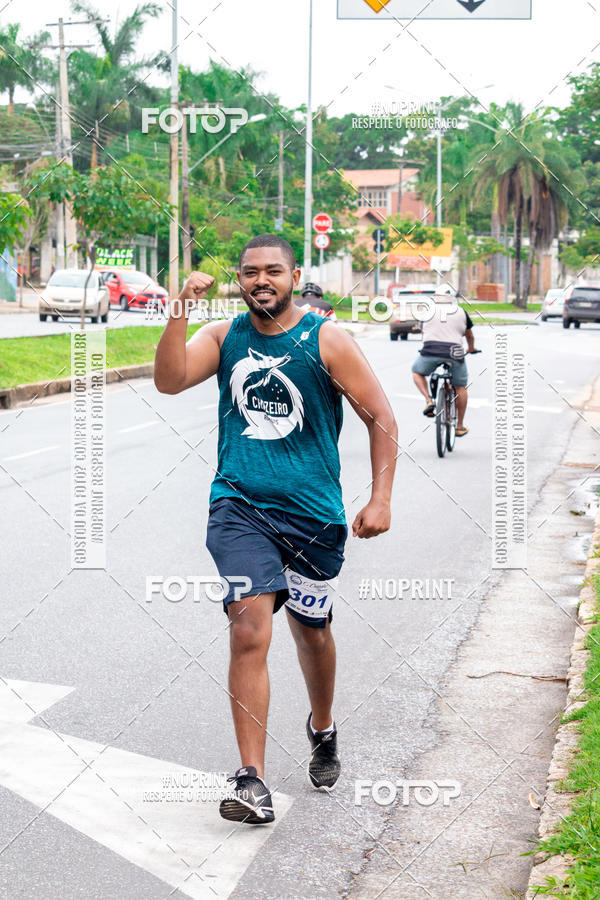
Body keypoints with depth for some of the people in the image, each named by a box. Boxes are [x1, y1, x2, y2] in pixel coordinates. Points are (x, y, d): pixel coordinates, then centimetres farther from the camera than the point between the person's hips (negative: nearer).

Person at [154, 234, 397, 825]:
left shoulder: (327, 341, -3)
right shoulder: (224, 337, 5)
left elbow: (380, 418, 0)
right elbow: (169, 381, -10)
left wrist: (380, 499, -7)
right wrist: (179, 313, -20)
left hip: (313, 511, 0)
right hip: (239, 507, 0)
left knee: (310, 628, 16)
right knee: (249, 630, -15)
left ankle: (322, 731, 46)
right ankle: (251, 780, -13)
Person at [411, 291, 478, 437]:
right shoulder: (461, 311, 13)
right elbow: (469, 335, 28)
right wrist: (471, 348, 49)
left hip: (430, 352, 0)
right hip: (454, 353, 0)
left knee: (417, 372, 28)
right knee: (461, 387, 17)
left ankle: (428, 401, 7)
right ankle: (460, 426, 20)